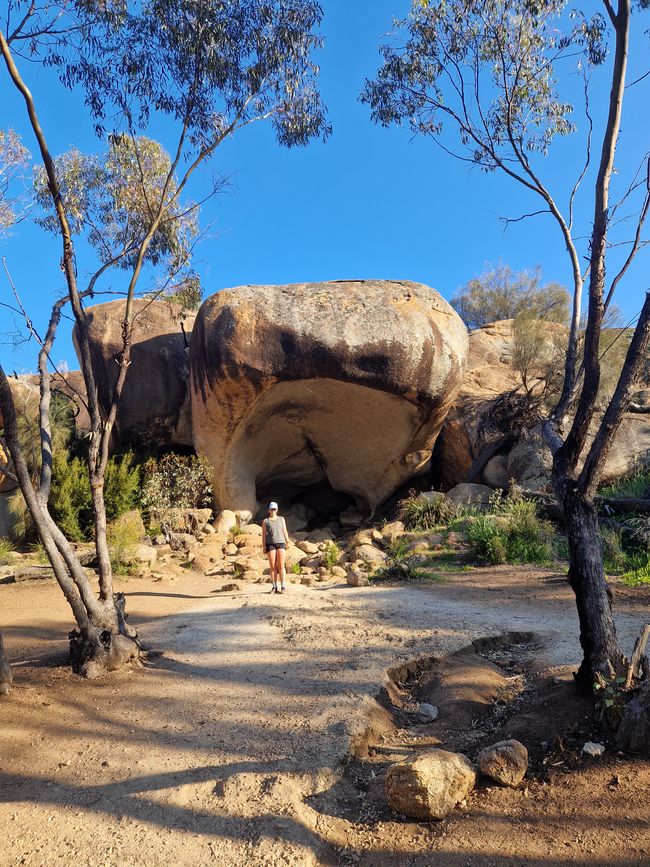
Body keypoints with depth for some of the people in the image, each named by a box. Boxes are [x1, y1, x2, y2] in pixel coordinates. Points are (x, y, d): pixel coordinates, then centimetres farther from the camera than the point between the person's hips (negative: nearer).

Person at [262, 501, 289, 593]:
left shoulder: (281, 519, 16)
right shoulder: (265, 521, 11)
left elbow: (285, 531, 14)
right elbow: (264, 534, 8)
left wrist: (287, 542, 4)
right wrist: (263, 546, -1)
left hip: (281, 543, 1)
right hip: (270, 544, 0)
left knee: (281, 566, -7)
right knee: (273, 567, -4)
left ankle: (283, 586, -8)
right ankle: (274, 587, 2)